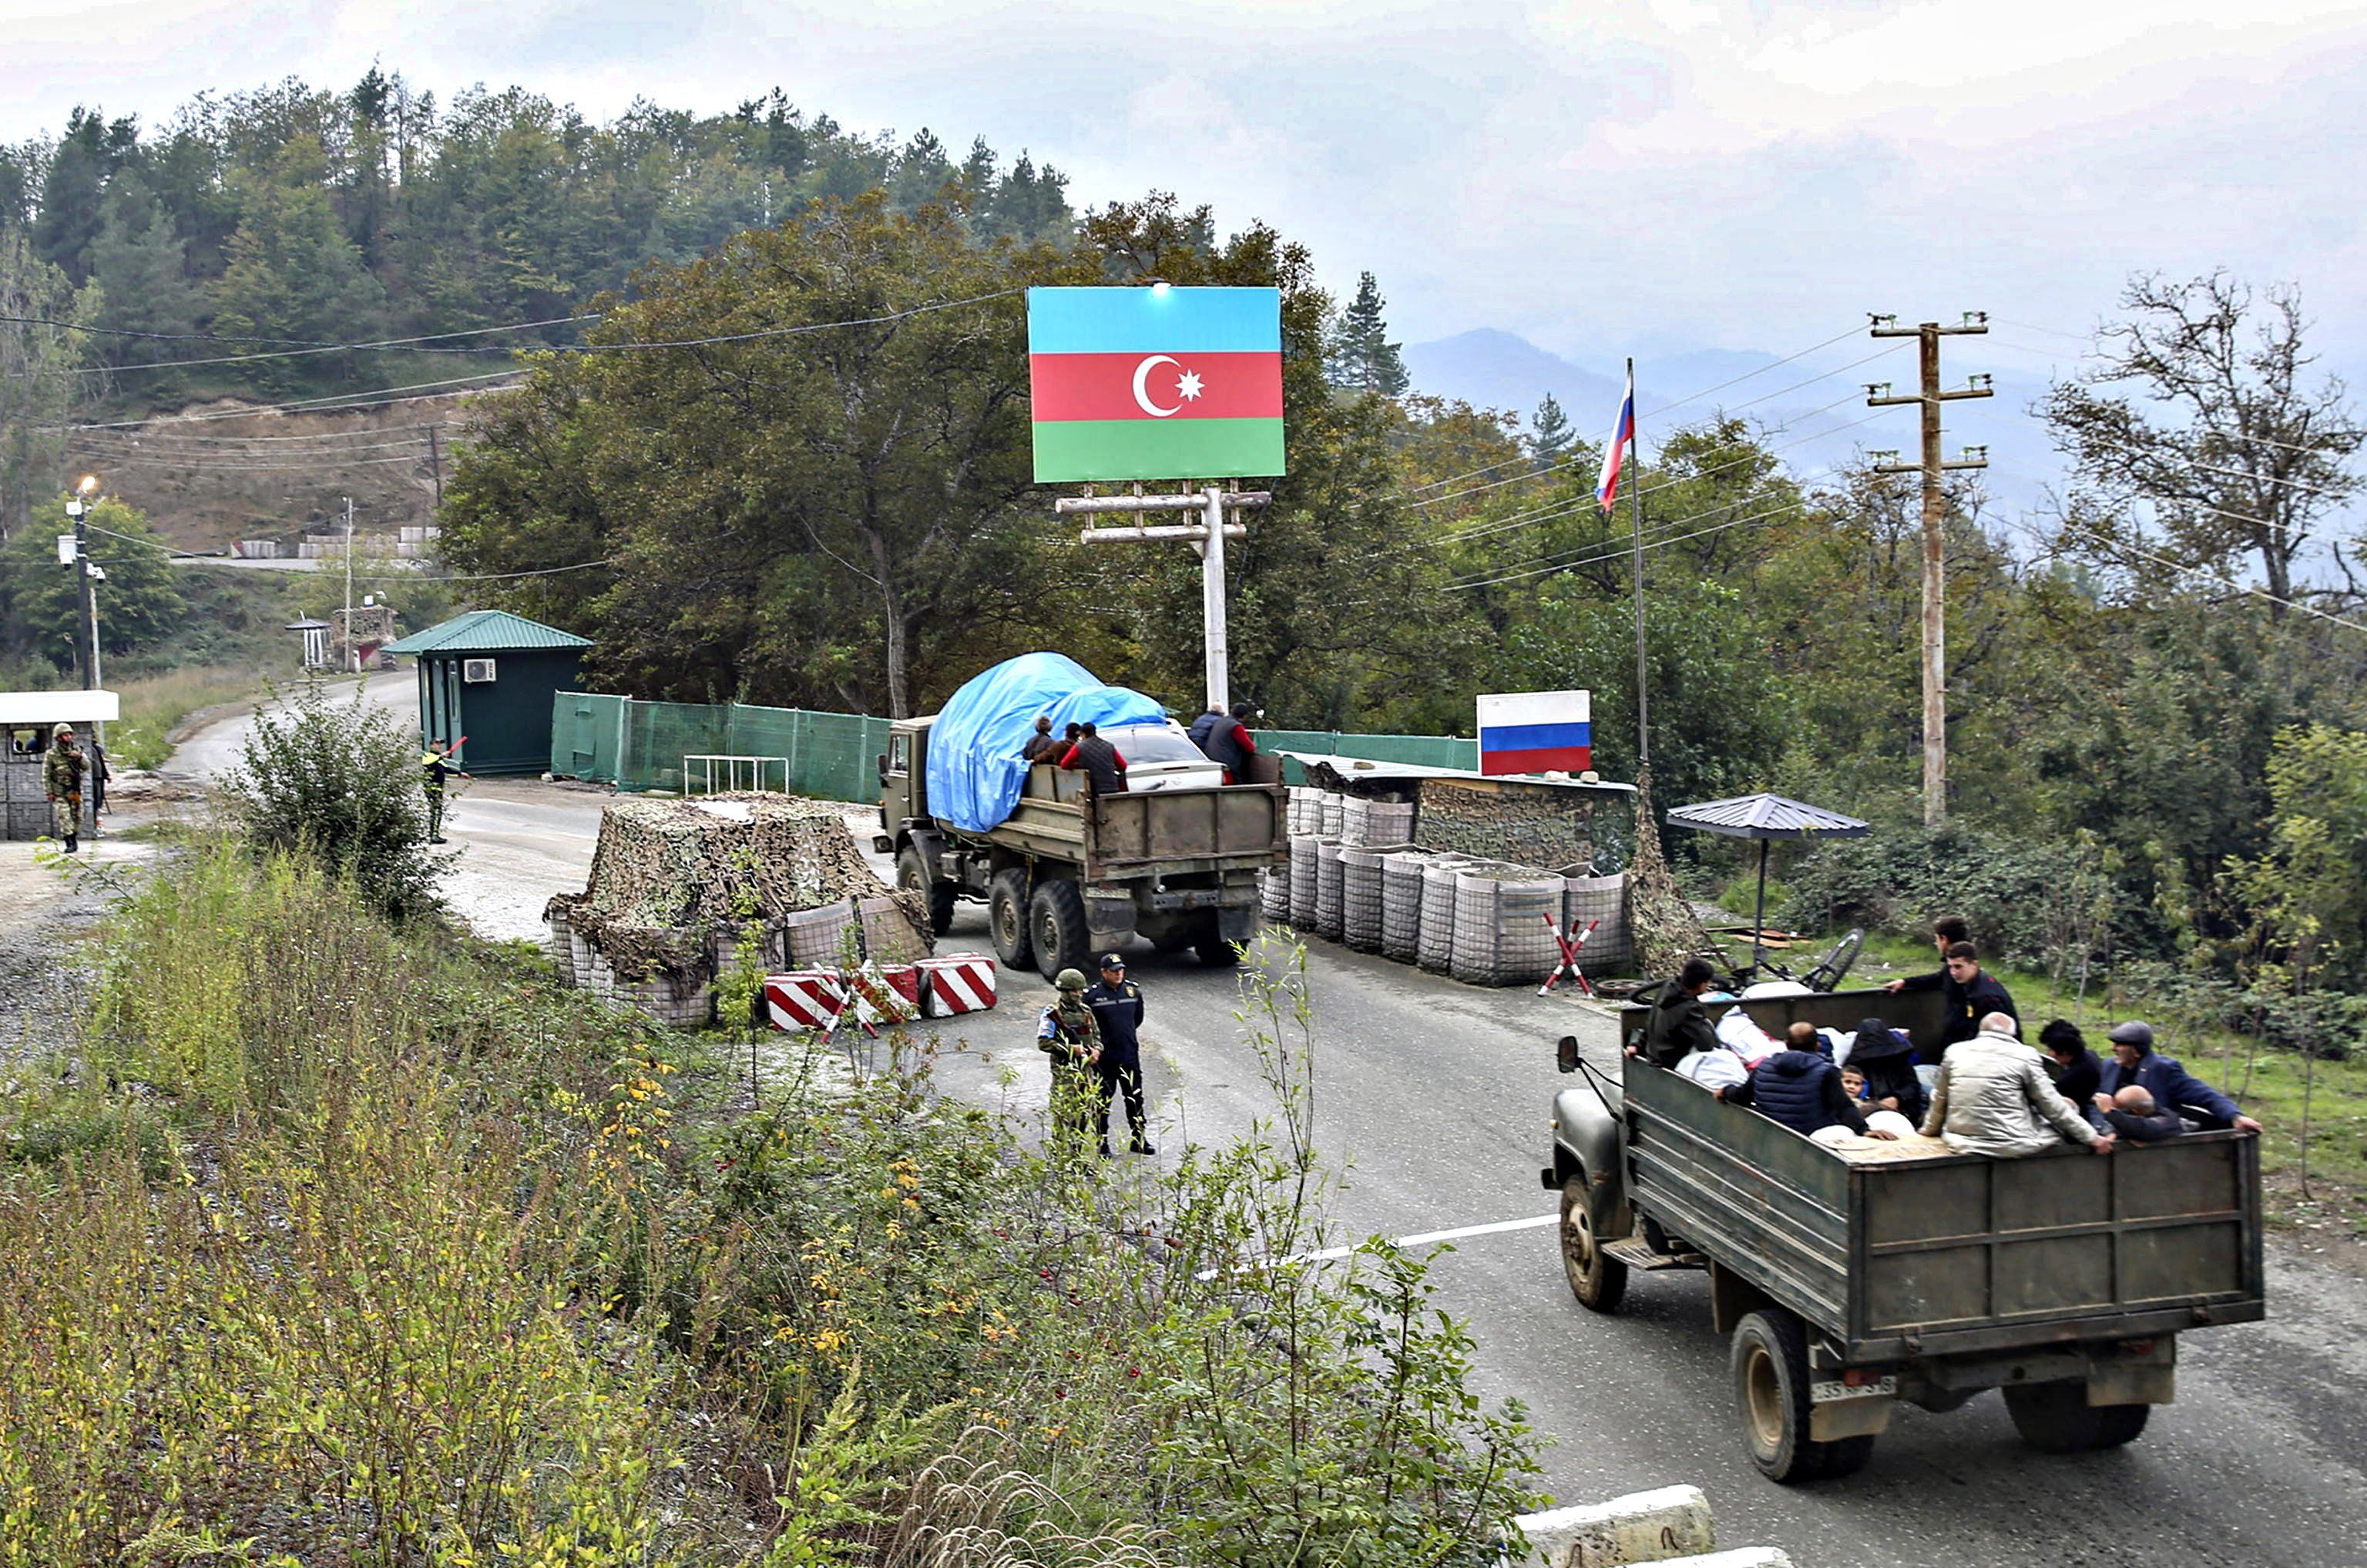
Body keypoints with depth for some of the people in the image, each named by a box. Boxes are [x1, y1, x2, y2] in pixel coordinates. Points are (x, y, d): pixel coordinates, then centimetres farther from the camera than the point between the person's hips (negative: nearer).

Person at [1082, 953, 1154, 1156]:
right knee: (1102, 1101, 5)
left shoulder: (1133, 991, 2)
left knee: (1135, 1099, 11)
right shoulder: (1092, 996, -12)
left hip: (1130, 1056, 4)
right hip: (1104, 1058, -4)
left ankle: (1139, 1140, 22)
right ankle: (1101, 1142, 15)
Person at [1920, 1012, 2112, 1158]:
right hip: (2012, 1146, -4)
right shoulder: (2024, 1055, -6)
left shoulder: (1955, 1052, 3)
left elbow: (1939, 1101, 14)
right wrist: (2092, 1137, 8)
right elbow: (2051, 1105, -2)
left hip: (1962, 1144, 4)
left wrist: (1929, 1130, 32)